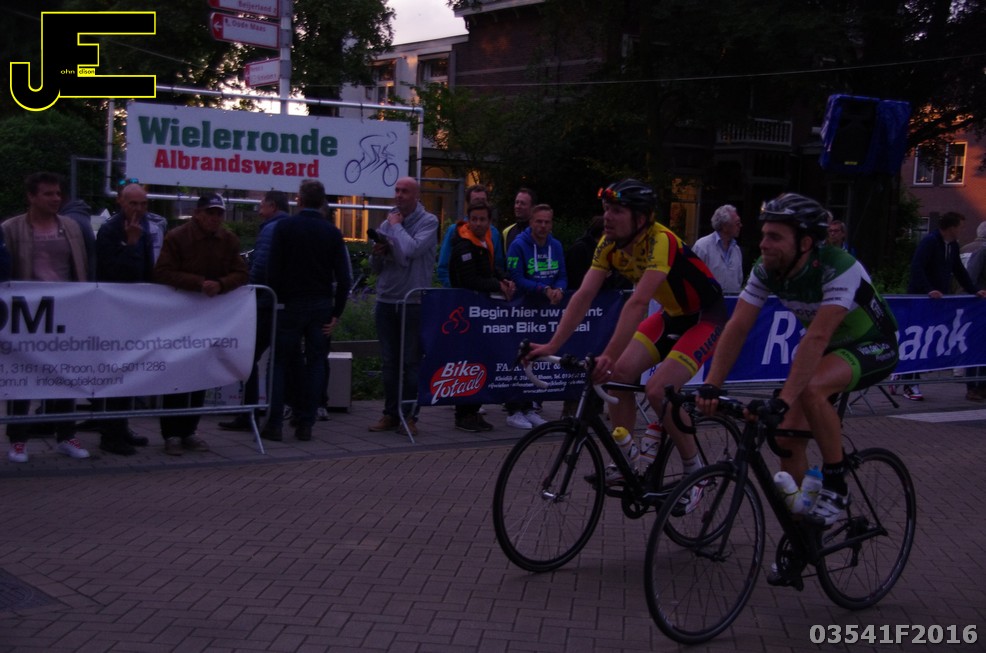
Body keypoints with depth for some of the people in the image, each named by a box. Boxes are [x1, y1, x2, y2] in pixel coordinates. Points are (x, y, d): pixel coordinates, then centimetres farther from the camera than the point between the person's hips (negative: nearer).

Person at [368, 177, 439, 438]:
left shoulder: (428, 221, -2)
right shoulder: (387, 223, 13)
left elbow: (412, 250, -20)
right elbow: (375, 268, 17)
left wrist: (396, 226, -6)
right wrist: (377, 254, -5)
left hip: (413, 302, -5)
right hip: (385, 299, 5)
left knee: (411, 362, -1)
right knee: (389, 362, 8)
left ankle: (408, 415, 4)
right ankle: (390, 413, 14)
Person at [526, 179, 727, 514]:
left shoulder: (661, 241, -32)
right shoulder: (610, 244, -10)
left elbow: (638, 303, -41)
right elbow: (584, 295, -13)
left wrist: (609, 355, -49)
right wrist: (551, 346, -21)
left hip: (705, 318, -7)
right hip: (671, 315, 8)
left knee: (658, 390, -21)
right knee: (620, 373, -7)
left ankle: (694, 470, -2)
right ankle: (624, 460, 7)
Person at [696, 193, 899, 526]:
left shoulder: (838, 268, -33)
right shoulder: (766, 270, -15)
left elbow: (816, 338, -41)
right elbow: (737, 328, -19)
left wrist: (783, 400, -47)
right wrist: (710, 386, -29)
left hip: (873, 347, -7)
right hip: (829, 348, 7)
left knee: (810, 389, -34)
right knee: (789, 438, -4)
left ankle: (836, 485, -17)